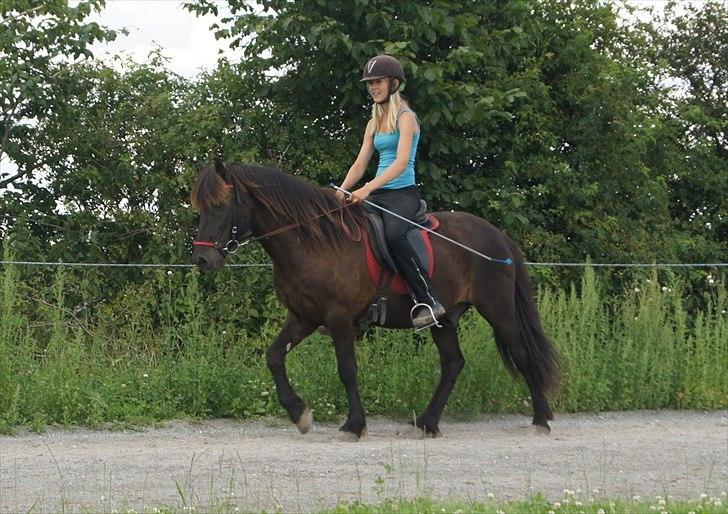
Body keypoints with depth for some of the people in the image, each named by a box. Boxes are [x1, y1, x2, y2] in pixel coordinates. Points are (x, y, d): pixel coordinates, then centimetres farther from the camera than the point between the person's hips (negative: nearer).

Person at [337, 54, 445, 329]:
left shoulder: (405, 117, -6)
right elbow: (360, 165, 16)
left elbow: (401, 162, -19)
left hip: (403, 193, -8)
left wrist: (368, 189, -29)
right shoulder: (374, 123, 18)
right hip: (378, 195, 8)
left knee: (393, 234, -37)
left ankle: (428, 302, -33)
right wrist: (341, 192, -3)